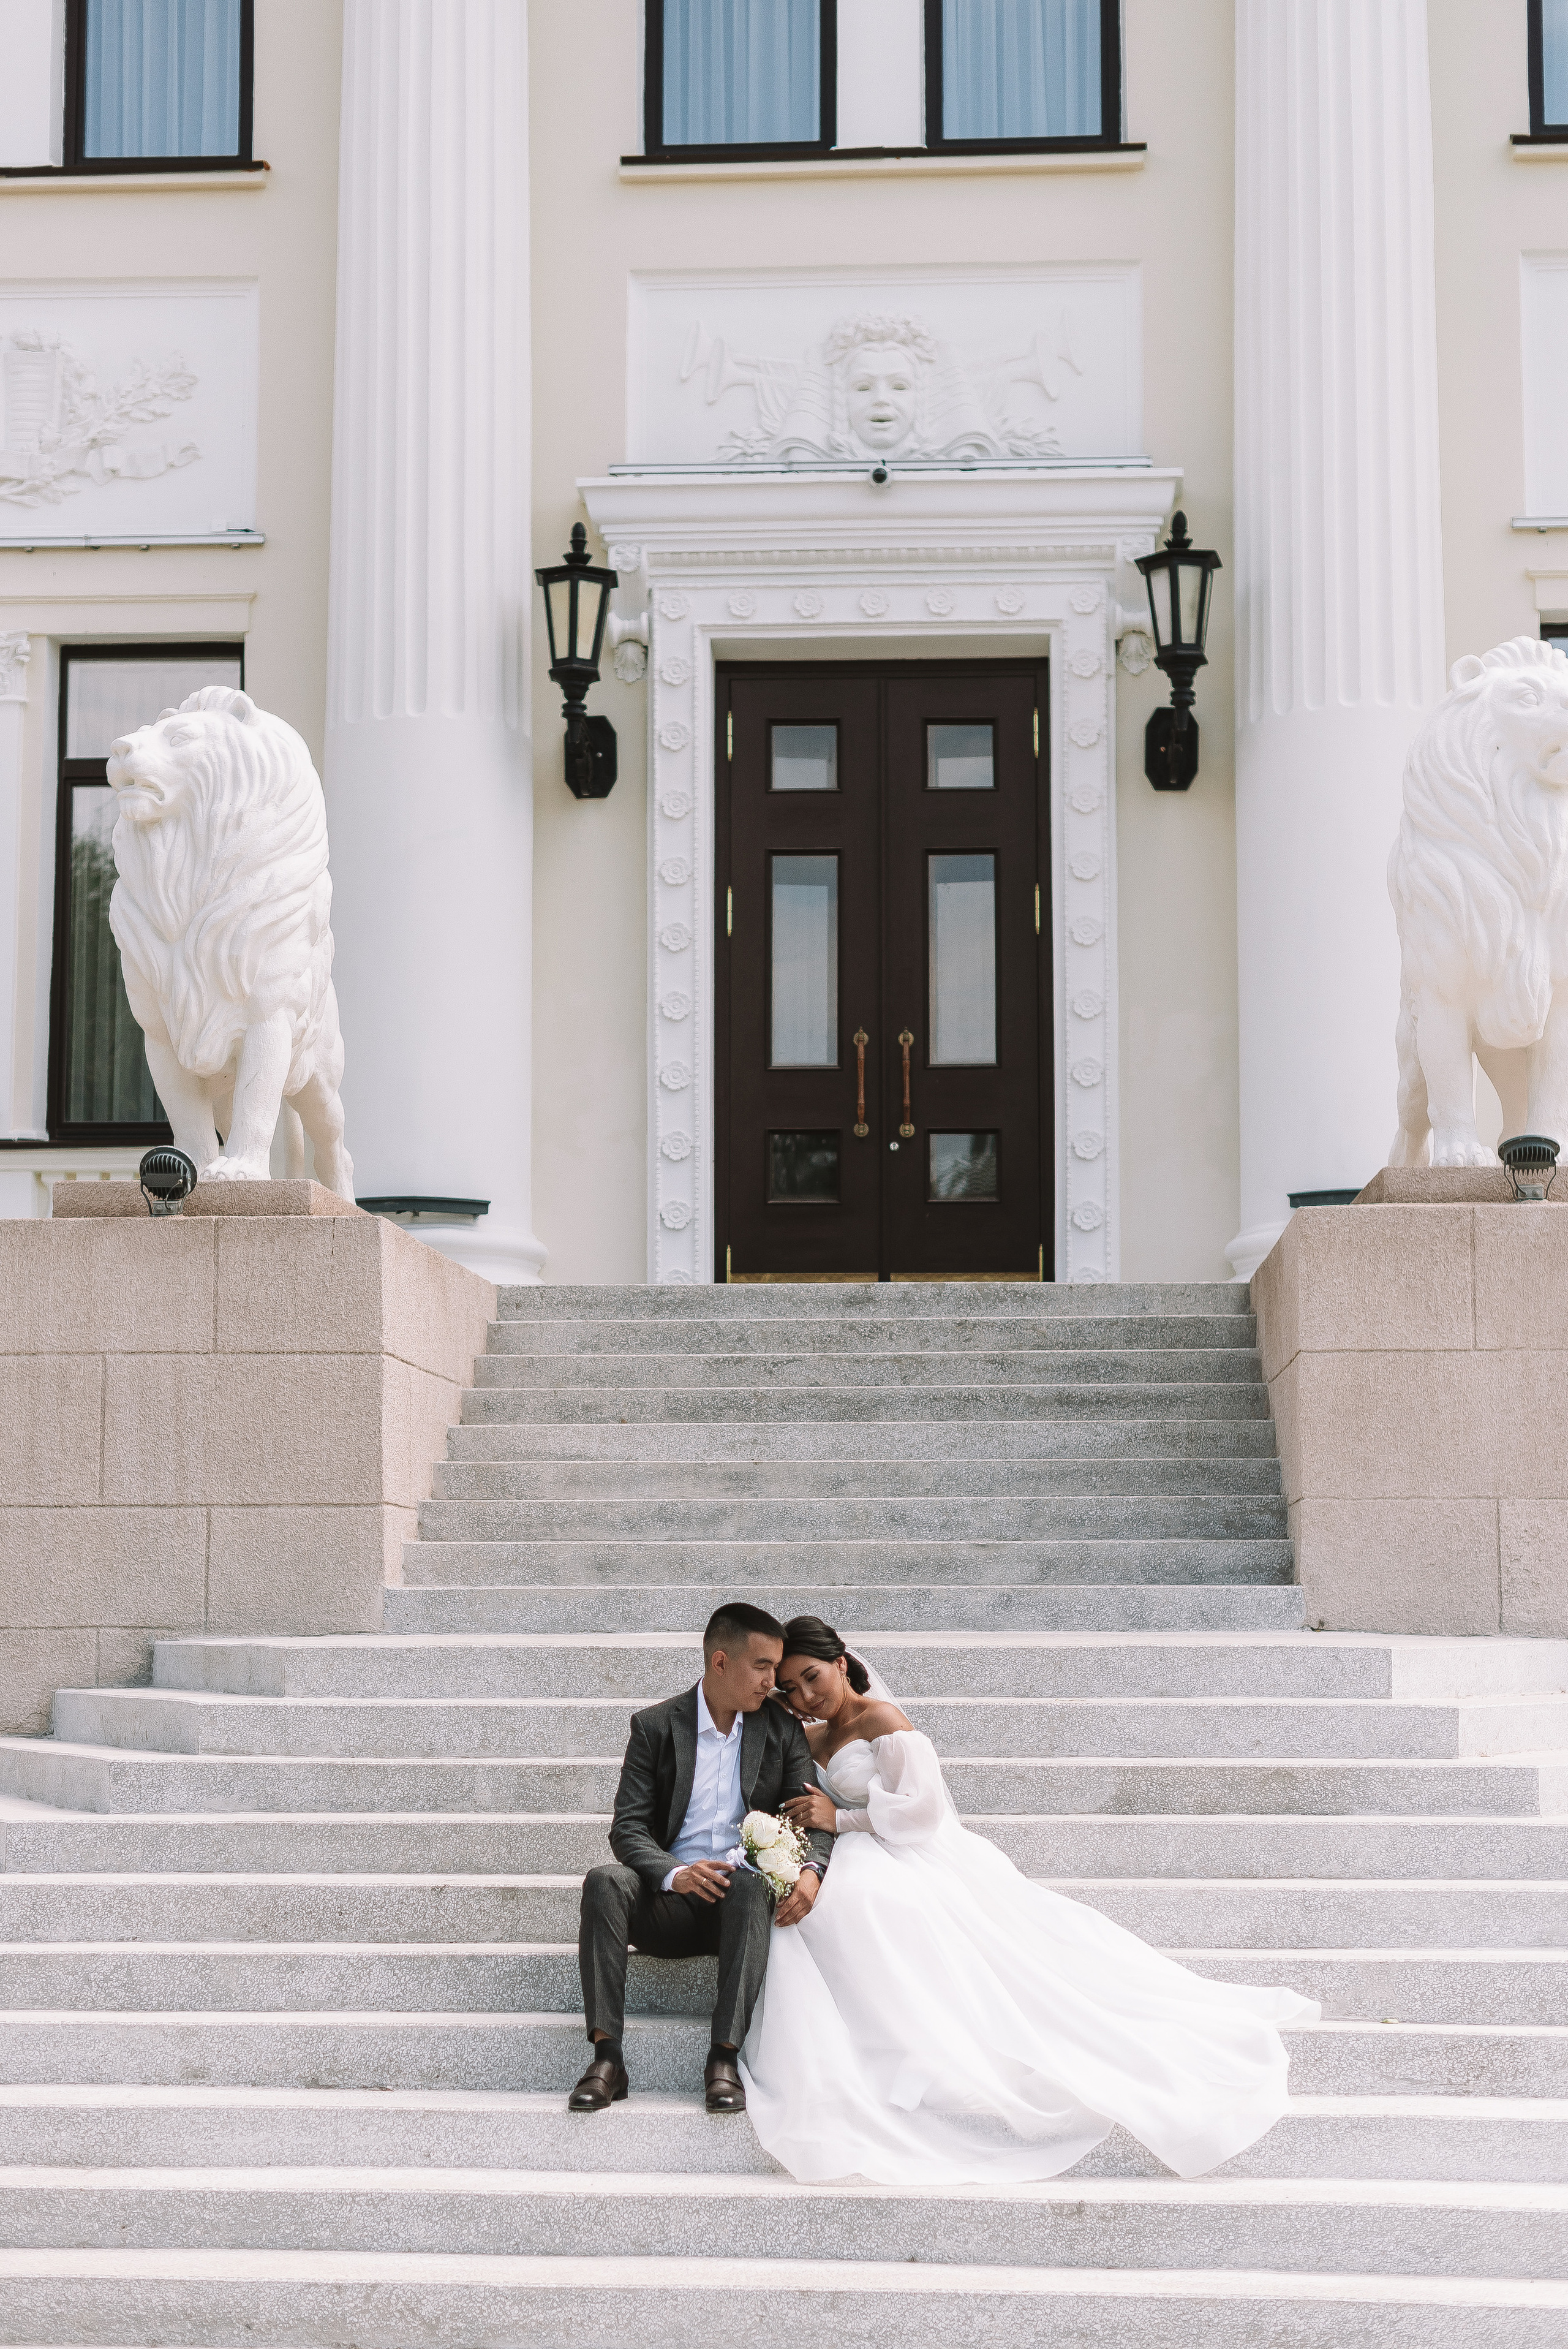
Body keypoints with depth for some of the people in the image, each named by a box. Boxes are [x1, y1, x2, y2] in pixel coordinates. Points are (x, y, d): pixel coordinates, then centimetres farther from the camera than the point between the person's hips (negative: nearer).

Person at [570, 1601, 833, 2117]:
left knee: (752, 1885, -35)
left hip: (742, 1901, 0)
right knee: (604, 1882, -30)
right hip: (670, 1901, 0)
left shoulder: (782, 1731, 9)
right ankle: (607, 2057, -34)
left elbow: (812, 1816, 3)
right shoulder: (655, 1727, 4)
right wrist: (675, 1874, -25)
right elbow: (628, 1827, -4)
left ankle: (724, 2058, -39)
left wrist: (810, 1871, -21)